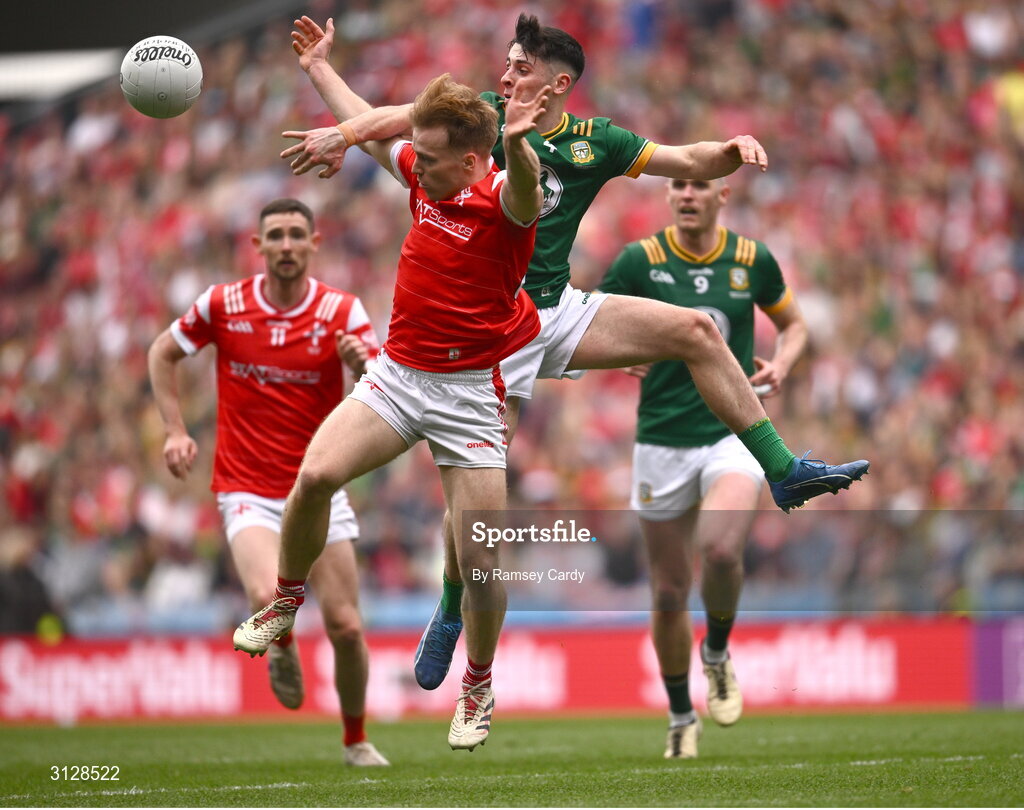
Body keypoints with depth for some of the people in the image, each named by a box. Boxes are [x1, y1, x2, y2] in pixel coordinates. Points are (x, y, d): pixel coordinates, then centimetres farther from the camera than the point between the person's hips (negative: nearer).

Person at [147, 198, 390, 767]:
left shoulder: (342, 311, -4)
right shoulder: (223, 305, -4)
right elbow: (163, 354, 12)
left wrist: (364, 363, -35)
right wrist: (176, 431, 3)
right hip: (248, 491, -1)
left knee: (346, 626, -1)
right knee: (270, 598, -28)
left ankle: (356, 739, 23)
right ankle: (283, 649, 9)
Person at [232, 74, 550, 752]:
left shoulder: (502, 196, -19)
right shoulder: (426, 174, 1)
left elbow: (525, 190, -46)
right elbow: (372, 131, 23)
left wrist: (516, 144, -67)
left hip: (469, 392, -5)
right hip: (396, 374, 5)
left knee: (479, 558, -7)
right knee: (315, 475, -17)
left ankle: (479, 687, 18)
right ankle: (286, 606, 8)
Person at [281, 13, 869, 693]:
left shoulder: (594, 143, 4)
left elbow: (690, 162, 4)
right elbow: (383, 123, -1)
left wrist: (733, 149, -15)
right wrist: (319, 68, -9)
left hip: (561, 311, 3)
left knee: (695, 331, -10)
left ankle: (784, 473, -4)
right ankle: (450, 618, 13)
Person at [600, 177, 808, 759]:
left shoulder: (752, 259, 2)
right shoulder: (640, 260, -3)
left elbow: (794, 323, 18)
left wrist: (781, 365, -3)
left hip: (734, 433, 0)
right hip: (663, 442, 0)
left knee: (721, 550, -28)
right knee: (670, 592, 5)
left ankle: (718, 655, 2)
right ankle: (681, 718, 26)